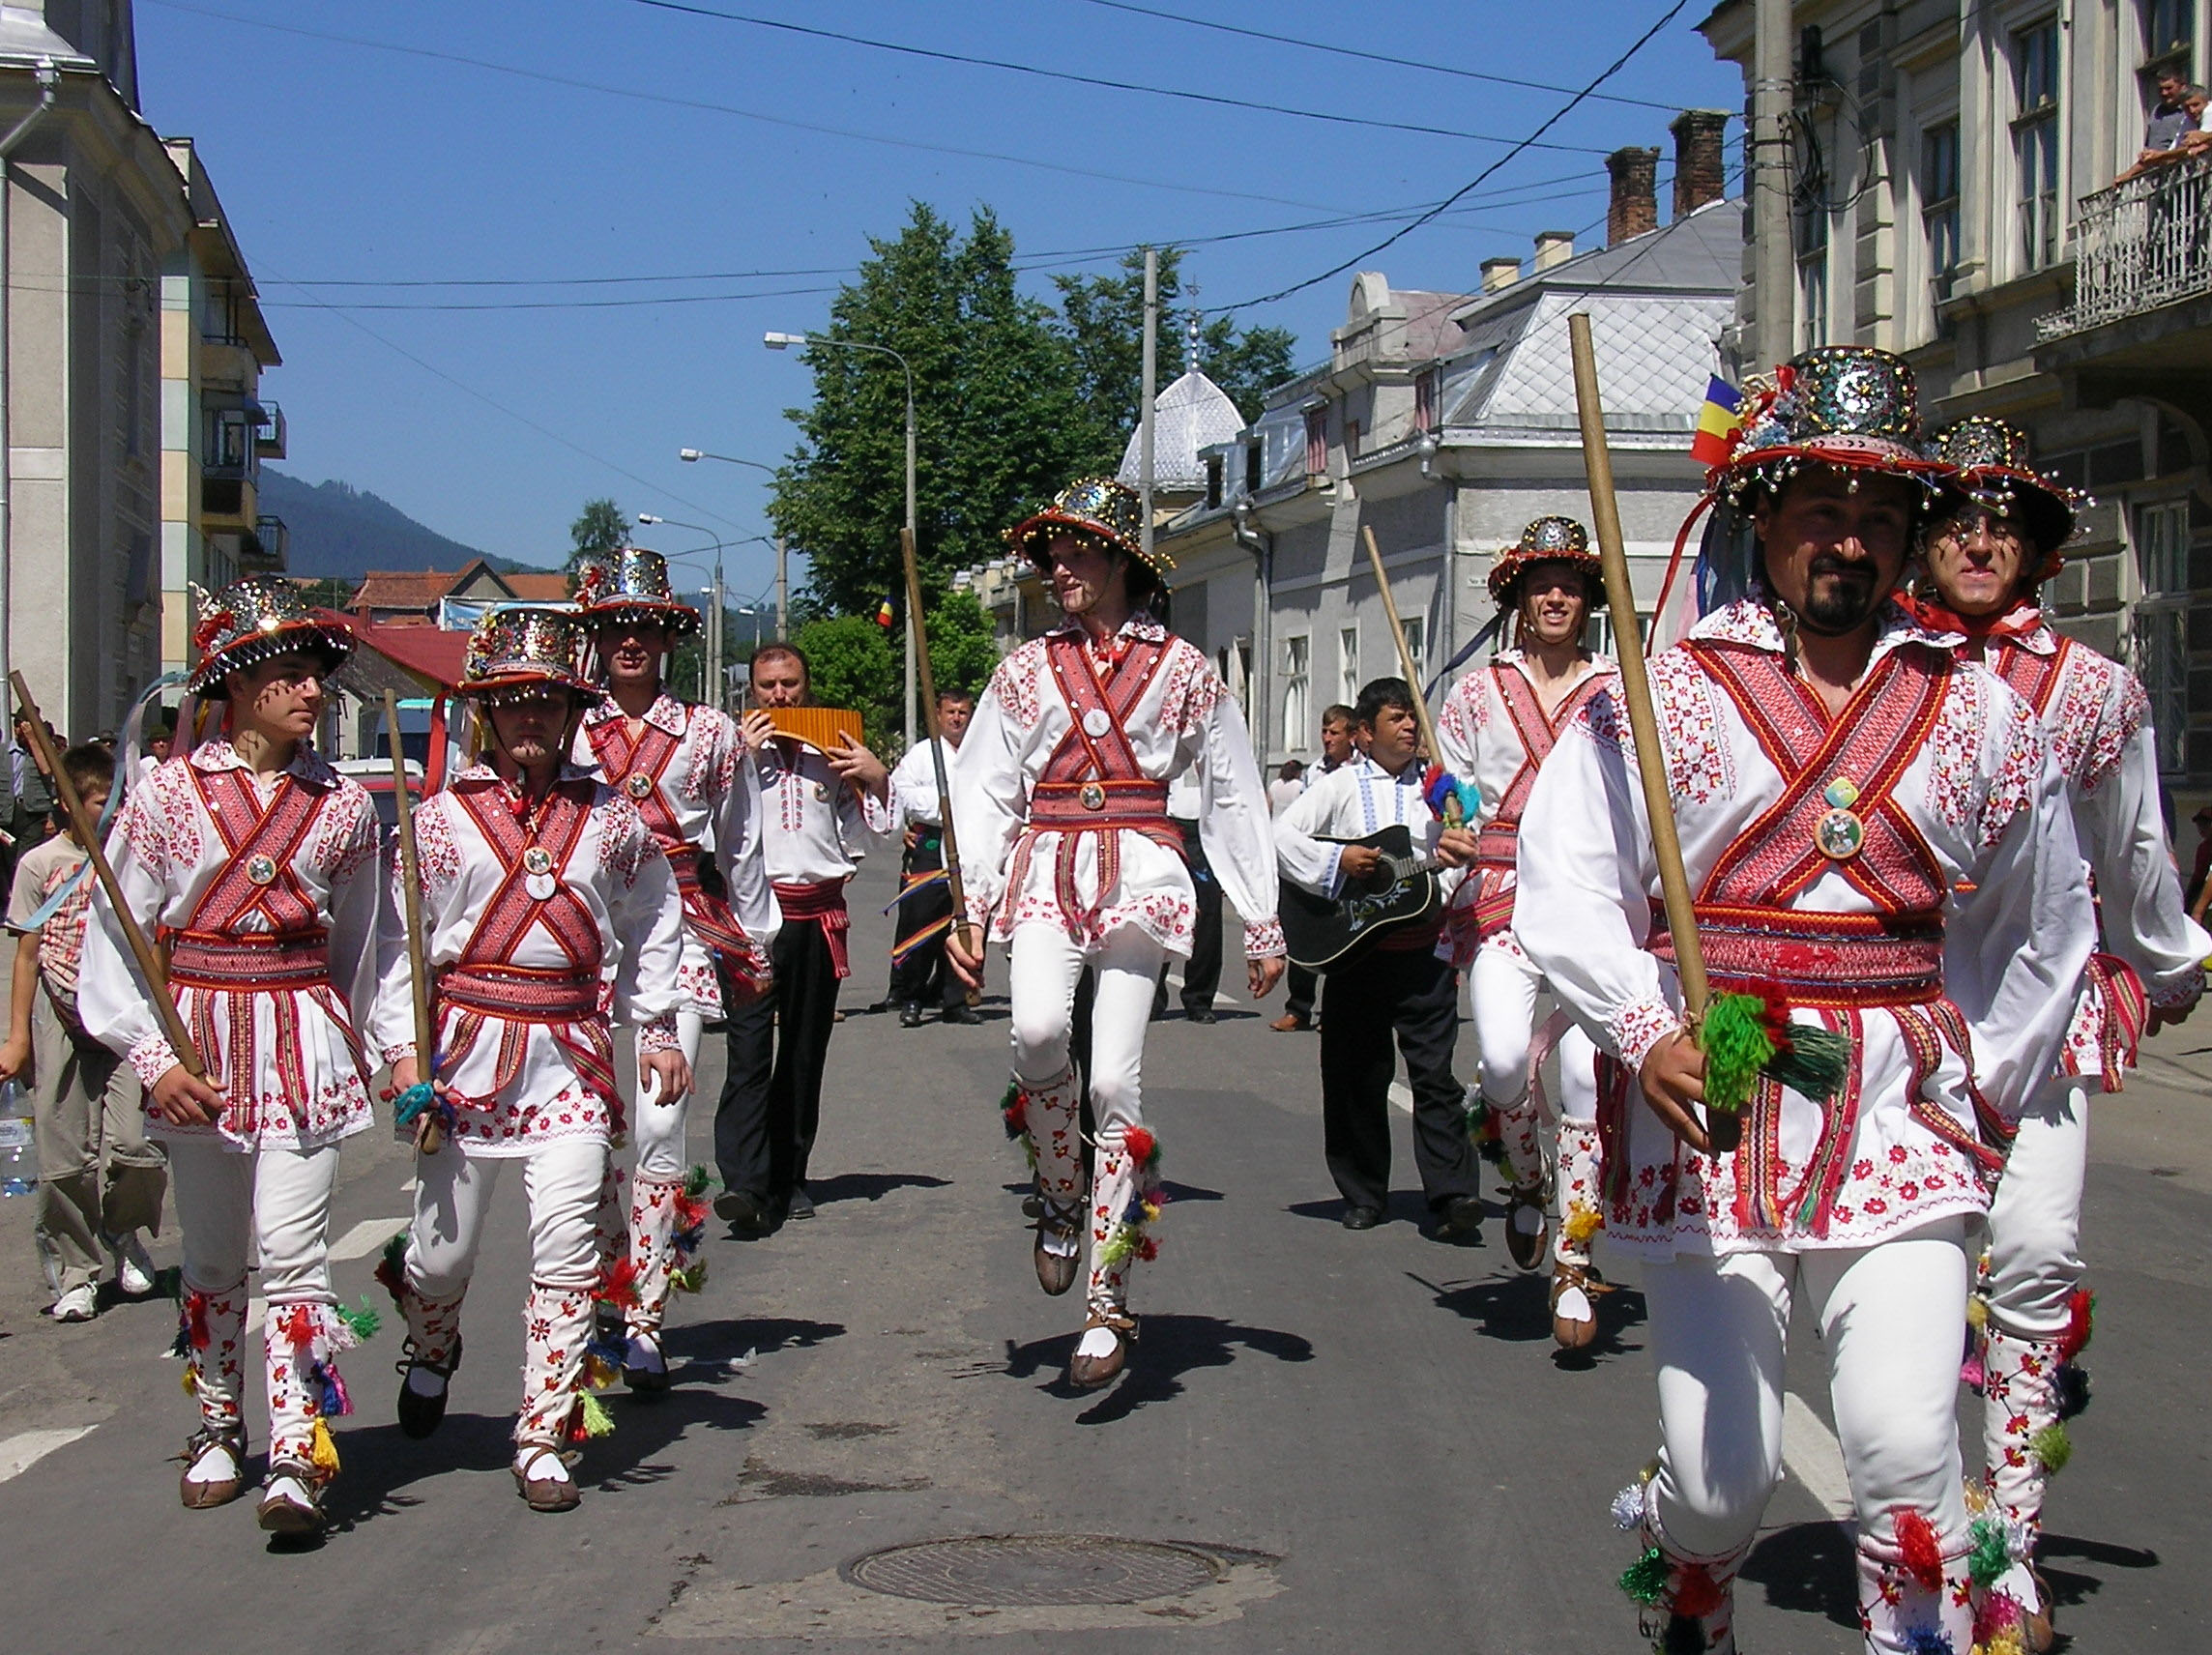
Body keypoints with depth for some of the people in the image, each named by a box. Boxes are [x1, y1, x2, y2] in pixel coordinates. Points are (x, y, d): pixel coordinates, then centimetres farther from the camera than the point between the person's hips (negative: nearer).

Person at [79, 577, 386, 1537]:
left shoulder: (343, 807, 2)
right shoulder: (167, 794, -3)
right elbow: (111, 938, -1)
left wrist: (356, 1049, 16)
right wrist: (152, 1057, -9)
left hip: (305, 1039, 0)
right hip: (197, 1044, 1)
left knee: (293, 1253, -10)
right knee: (211, 1257, 13)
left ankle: (296, 1457, -9)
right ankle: (219, 1431, 30)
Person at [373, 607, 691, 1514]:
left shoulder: (610, 817, 6)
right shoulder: (442, 818, 1)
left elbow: (653, 921, 18)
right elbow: (399, 942, 1)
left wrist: (658, 1028, 14)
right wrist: (403, 1049, -7)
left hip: (572, 1051, 1)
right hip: (467, 1046, 0)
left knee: (568, 1243, -9)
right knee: (445, 1246, 6)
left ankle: (544, 1439, 1)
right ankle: (431, 1350, 42)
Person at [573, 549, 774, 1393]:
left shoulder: (709, 732, 8)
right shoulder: (569, 731, 9)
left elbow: (740, 845, 17)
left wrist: (755, 942, 19)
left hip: (682, 934, -2)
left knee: (658, 1124, -11)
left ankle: (645, 1322, -11)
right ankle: (609, 1285, 20)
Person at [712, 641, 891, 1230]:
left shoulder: (833, 755, 14)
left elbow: (867, 839, 18)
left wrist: (877, 780, 3)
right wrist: (741, 759, -12)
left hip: (818, 916, 4)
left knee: (804, 1055, 8)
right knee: (749, 1048, -14)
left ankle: (786, 1180, 15)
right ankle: (742, 1182, -21)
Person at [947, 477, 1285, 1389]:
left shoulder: (1179, 668, 9)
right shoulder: (1026, 670, 14)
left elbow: (1233, 796, 11)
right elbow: (983, 793, 10)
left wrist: (1263, 926, 10)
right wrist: (966, 908, -2)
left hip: (1139, 873, -1)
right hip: (1044, 873, 1)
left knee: (1114, 1078, -9)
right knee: (1038, 1030, -27)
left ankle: (1106, 1308, -2)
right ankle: (1064, 1194, 1)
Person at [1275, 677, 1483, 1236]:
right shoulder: (1343, 785, 4)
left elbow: (1455, 860, 13)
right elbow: (1282, 834, -3)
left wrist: (1457, 855, -9)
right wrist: (1338, 860, -14)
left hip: (1424, 952, 0)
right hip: (1355, 951, 0)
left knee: (1434, 1073, -6)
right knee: (1357, 1076, 6)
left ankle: (1454, 1194, -10)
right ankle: (1364, 1195, 17)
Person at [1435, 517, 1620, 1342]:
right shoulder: (1478, 691, 13)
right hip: (1501, 895, 0)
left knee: (1588, 1069, -12)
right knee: (1506, 1057, -20)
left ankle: (1573, 1265, -3)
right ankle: (1528, 1180, 13)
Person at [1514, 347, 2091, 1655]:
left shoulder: (1978, 711, 12)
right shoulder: (1662, 698, 3)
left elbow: (2046, 926, 23)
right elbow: (1563, 886, -5)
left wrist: (1988, 1080, 16)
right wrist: (1648, 1032, -20)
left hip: (1903, 1119, 2)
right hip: (1707, 1113, -1)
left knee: (1908, 1451, -15)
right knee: (1725, 1478, 0)